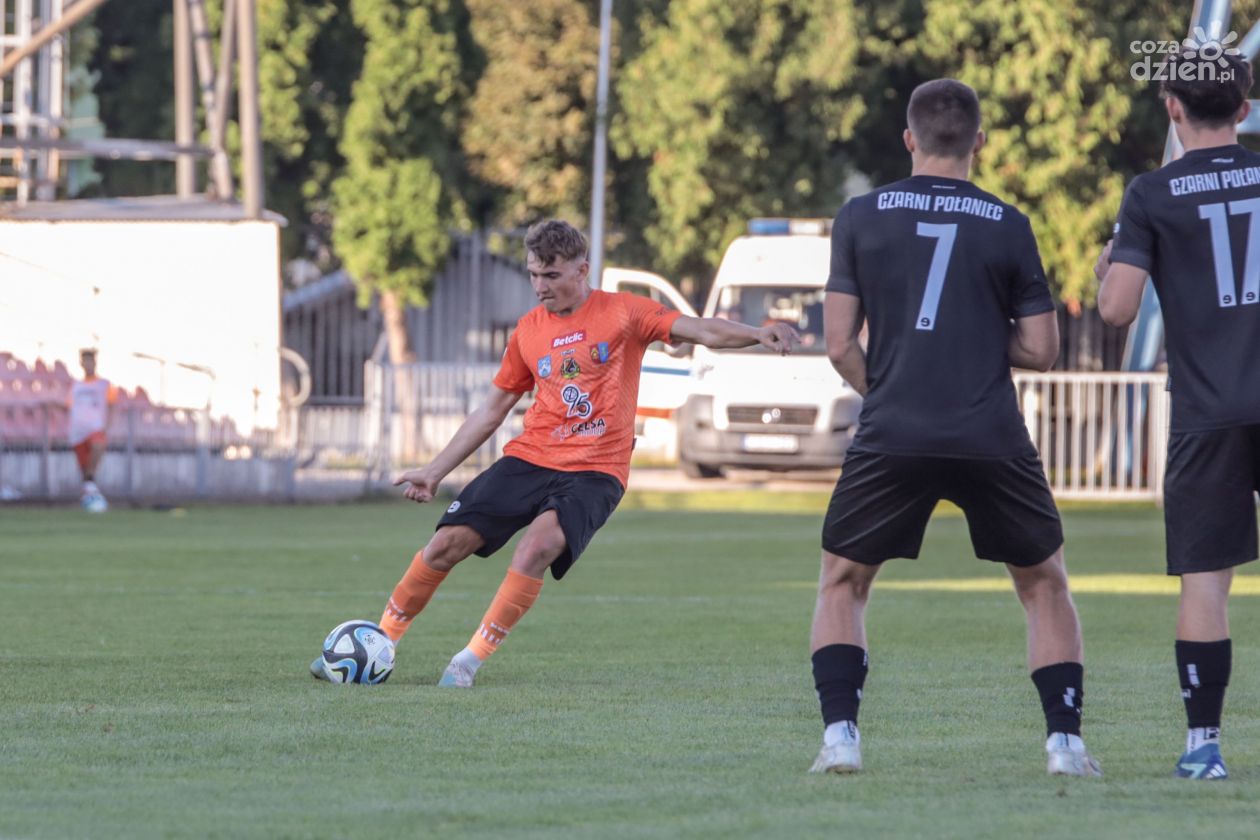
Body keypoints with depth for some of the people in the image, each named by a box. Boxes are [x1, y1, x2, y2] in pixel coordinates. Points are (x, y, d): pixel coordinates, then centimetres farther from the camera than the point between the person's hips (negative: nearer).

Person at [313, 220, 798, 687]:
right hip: (529, 459, 4)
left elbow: (700, 331, -9)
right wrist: (435, 472, 18)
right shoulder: (528, 330, 11)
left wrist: (757, 335, -29)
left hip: (594, 472, -4)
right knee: (447, 543, -9)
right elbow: (493, 410, 19)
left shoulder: (622, 313, 0)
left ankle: (473, 658, -19)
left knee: (538, 545, -30)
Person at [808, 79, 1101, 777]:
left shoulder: (860, 217, 4)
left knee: (842, 582, 17)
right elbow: (1041, 350, 5)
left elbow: (840, 342, 2)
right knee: (1043, 583, 18)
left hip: (891, 437, 0)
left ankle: (840, 734, 2)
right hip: (992, 443, 0)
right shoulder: (1008, 226, 4)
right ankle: (1064, 740, 7)